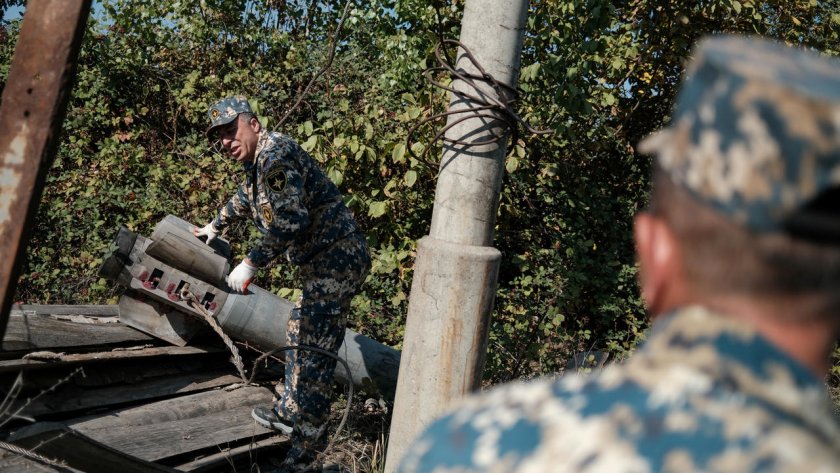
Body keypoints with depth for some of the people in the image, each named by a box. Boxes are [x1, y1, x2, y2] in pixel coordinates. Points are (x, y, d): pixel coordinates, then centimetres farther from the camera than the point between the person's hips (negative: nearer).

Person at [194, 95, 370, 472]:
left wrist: (251, 263, -19)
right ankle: (289, 413, 37)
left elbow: (289, 222, -27)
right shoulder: (258, 159, 15)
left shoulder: (276, 156, -18)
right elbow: (246, 196, 38)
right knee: (299, 334, 22)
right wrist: (217, 224, 52)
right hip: (324, 260, 11)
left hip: (336, 260, -11)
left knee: (314, 354, -8)